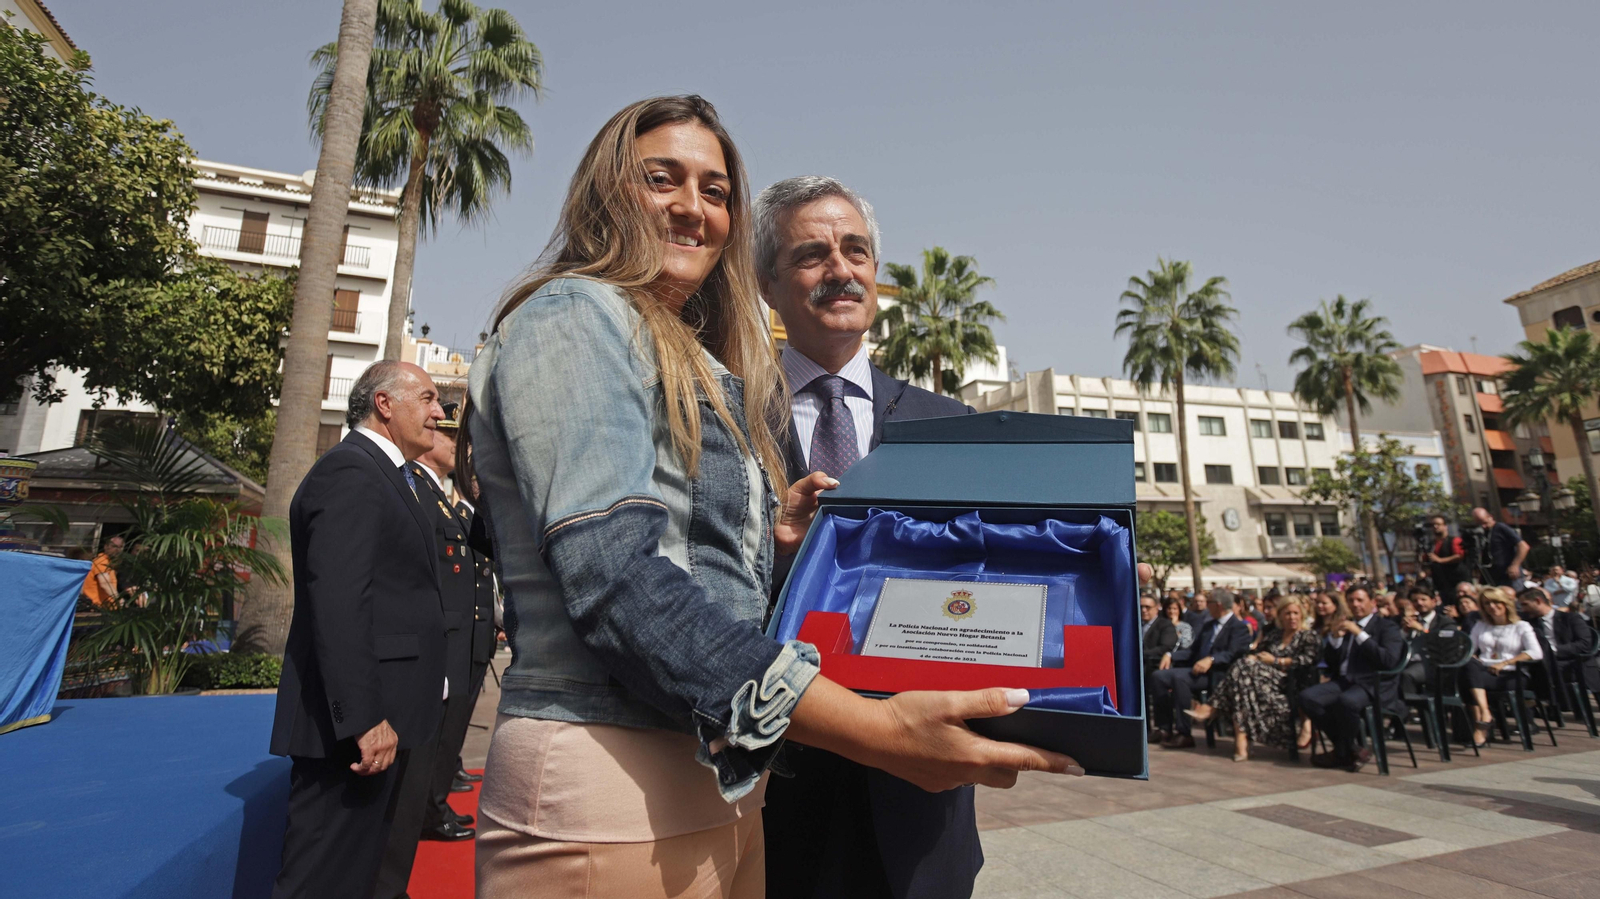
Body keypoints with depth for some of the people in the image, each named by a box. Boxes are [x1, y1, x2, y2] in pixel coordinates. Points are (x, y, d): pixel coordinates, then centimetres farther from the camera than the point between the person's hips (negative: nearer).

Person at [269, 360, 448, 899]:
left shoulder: (389, 476, 18)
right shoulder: (349, 471, -14)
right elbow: (338, 602, -23)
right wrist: (362, 718, -25)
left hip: (389, 718, 10)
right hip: (364, 724, -10)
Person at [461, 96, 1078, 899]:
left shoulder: (701, 372, 15)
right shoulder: (574, 316, -10)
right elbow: (611, 577, -23)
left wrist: (768, 540, -2)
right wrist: (875, 728, -27)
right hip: (610, 790, -8)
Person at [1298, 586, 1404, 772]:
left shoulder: (1387, 627, 5)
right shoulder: (1345, 626, 21)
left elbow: (1389, 660, -13)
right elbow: (1329, 661, 15)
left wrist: (1360, 634, -15)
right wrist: (1335, 637, -1)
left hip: (1373, 685, -6)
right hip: (1343, 681, 6)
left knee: (1346, 701, -38)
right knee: (1307, 697, -22)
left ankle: (1342, 753, -10)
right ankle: (1351, 749, -6)